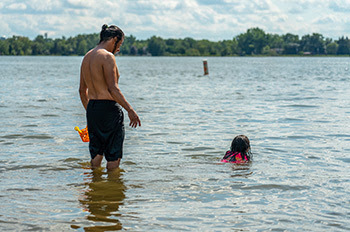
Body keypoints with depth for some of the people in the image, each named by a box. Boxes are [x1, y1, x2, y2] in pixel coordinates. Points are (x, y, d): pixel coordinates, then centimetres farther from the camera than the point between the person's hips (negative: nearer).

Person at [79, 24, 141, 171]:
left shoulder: (87, 57, 13)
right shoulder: (107, 56, -13)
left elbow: (82, 90, 19)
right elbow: (113, 89, -21)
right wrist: (130, 110, -19)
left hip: (92, 109, 8)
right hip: (108, 108, -8)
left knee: (96, 154, 17)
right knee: (114, 156, 1)